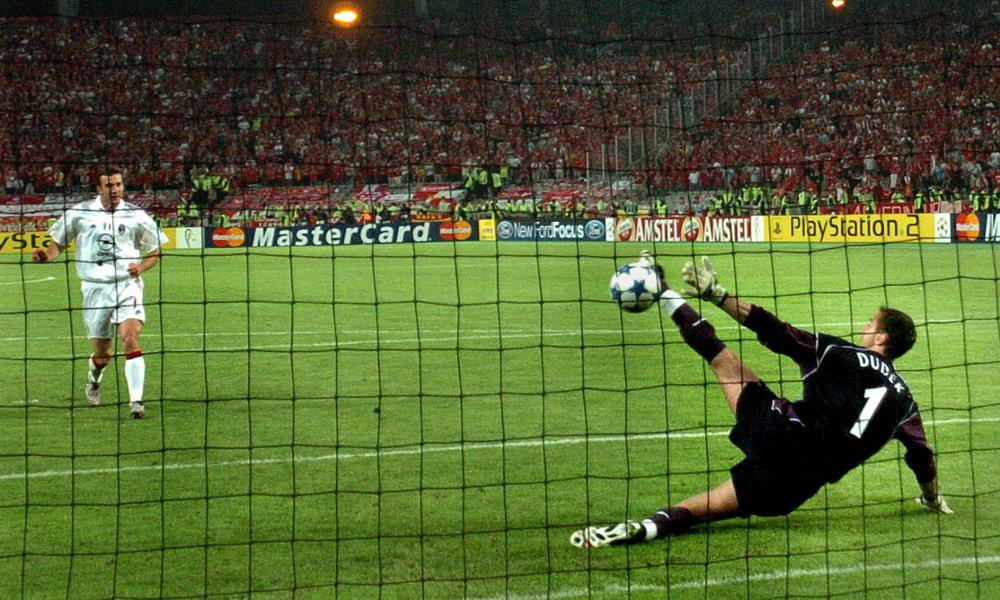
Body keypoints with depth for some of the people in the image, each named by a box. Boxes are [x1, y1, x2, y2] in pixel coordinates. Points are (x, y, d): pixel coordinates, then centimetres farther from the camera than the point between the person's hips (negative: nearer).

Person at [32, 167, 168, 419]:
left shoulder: (136, 216, 0)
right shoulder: (79, 213, 0)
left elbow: (155, 252, 9)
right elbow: (58, 244, 10)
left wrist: (140, 267, -10)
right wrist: (45, 255, -12)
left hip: (127, 284, -1)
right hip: (95, 288, 1)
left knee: (130, 338, -23)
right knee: (102, 354, 9)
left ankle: (136, 401, -21)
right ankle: (94, 378, 45)